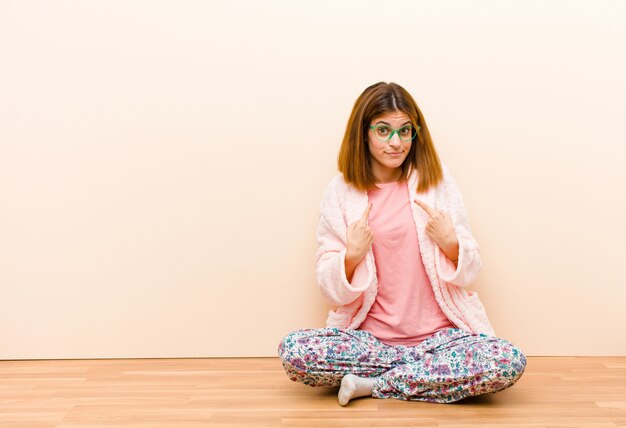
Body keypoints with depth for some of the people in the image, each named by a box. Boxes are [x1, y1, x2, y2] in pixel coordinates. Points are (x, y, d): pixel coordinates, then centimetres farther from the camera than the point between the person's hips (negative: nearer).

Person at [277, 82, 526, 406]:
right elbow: (330, 288, 1)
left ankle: (372, 384, -13)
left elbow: (469, 271, 6)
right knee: (293, 351, -26)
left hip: (439, 335, 1)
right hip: (370, 338, 0)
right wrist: (352, 256, -18)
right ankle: (428, 372, -9)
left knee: (509, 362, -27)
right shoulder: (341, 191, 1)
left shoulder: (437, 182, 3)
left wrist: (450, 243, -14)